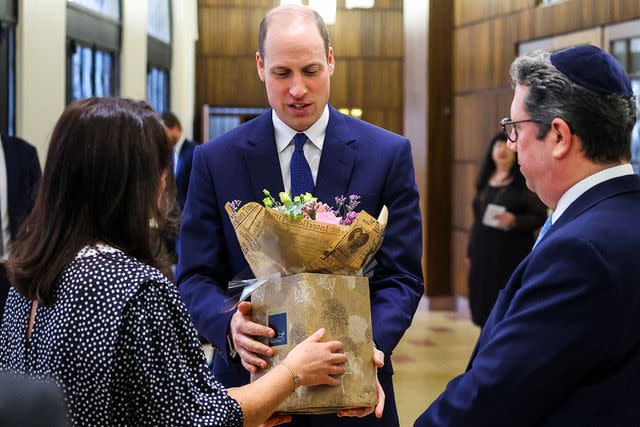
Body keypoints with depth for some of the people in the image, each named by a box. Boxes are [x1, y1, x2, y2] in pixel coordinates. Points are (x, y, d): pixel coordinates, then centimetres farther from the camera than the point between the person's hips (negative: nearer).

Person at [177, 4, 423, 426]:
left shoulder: (389, 154, -3)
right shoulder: (216, 160, -2)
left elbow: (402, 276, -5)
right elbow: (195, 277, -3)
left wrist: (372, 343, -23)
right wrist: (230, 325, -24)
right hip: (252, 378, 0)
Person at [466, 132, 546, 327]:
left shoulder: (525, 182, -3)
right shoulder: (485, 181, 14)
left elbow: (539, 217, -5)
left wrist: (515, 221, -22)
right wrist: (470, 252, 17)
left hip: (512, 254, -5)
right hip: (483, 254, 6)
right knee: (484, 306, 7)